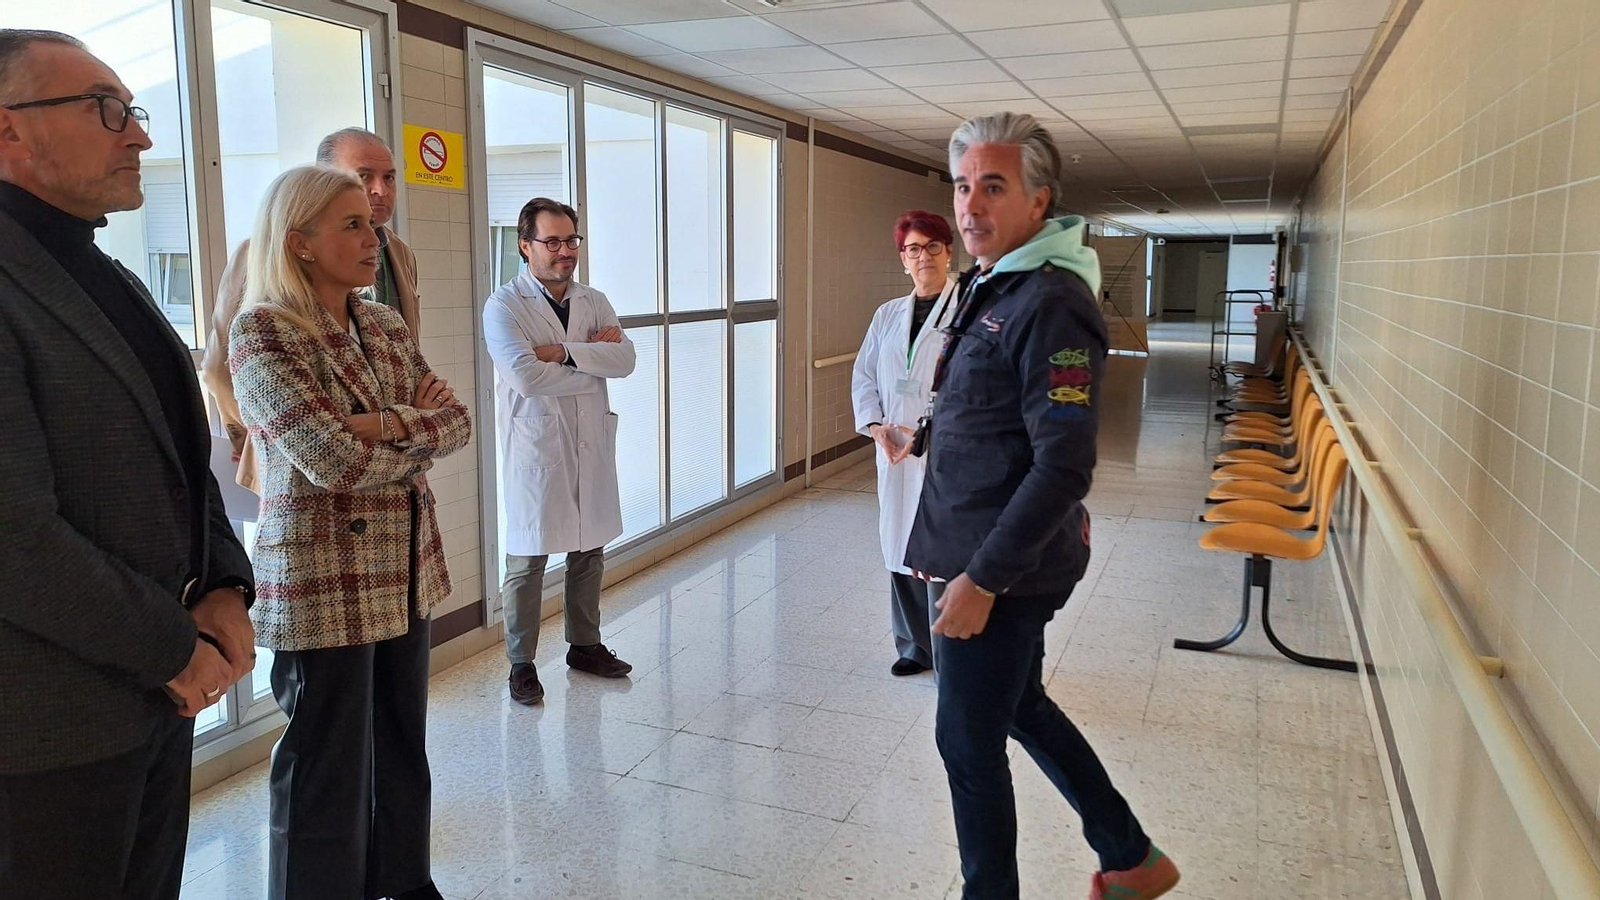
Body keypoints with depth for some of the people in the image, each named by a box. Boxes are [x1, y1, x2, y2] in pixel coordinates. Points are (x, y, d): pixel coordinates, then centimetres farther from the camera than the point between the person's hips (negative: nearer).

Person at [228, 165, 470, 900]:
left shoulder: (385, 324, 8)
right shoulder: (262, 333, -13)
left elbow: (457, 420, 2)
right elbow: (334, 459, -22)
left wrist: (390, 423, -17)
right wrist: (420, 439, -6)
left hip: (406, 569, 7)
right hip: (324, 579, -7)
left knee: (402, 743, 18)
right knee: (330, 764, 7)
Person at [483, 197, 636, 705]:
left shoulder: (594, 302, 9)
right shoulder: (504, 306, -7)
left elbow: (625, 359, -6)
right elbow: (524, 376, -21)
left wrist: (565, 352, -18)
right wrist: (594, 359, -11)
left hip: (590, 444, 5)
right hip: (535, 448, -5)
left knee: (590, 553, 14)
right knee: (527, 561, 3)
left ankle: (585, 645, 31)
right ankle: (521, 663, 18)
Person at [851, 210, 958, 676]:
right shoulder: (888, 314, 13)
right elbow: (863, 375, 14)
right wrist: (876, 425, -2)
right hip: (896, 453, 6)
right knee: (901, 548, 12)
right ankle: (917, 646, 28)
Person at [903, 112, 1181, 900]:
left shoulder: (1049, 304, -20)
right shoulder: (987, 286, 10)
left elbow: (1063, 466, -25)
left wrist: (984, 578, -24)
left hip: (1003, 569, -10)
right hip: (980, 552, 10)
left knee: (969, 740, 4)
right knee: (1021, 709, 23)